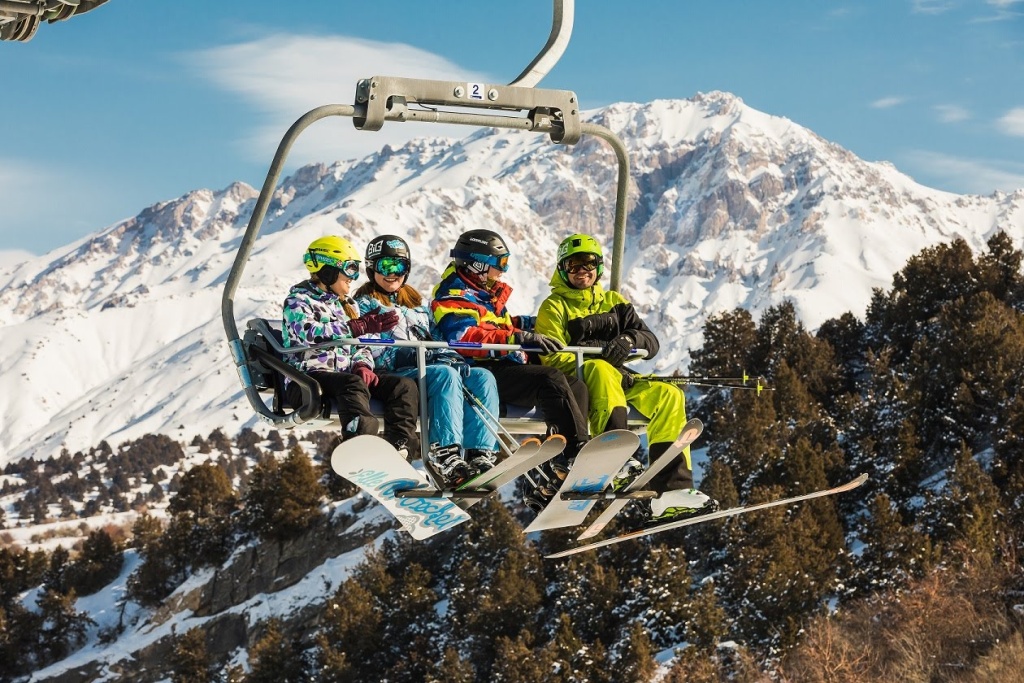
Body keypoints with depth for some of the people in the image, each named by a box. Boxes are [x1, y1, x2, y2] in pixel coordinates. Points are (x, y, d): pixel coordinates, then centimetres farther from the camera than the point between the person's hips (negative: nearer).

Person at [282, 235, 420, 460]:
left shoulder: (347, 305, 26)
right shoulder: (298, 300, 1)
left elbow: (360, 345, 23)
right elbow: (310, 333, -20)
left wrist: (362, 366, -2)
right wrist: (360, 326, -24)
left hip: (346, 375, 7)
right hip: (310, 375, -7)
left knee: (404, 385, -12)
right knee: (353, 383, -39)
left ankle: (399, 445, -32)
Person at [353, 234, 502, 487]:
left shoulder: (417, 301, 27)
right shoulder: (366, 304, 7)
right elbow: (376, 353, -7)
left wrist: (449, 355, -4)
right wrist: (417, 355, -19)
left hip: (431, 365, 7)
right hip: (393, 374, -7)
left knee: (483, 377, -19)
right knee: (446, 374, -35)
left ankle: (481, 453, -35)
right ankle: (446, 457, -47)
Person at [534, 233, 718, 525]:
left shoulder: (614, 302, 21)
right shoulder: (554, 307, 7)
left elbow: (651, 342, 10)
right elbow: (552, 358, -7)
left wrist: (629, 341, -13)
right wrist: (593, 358, -21)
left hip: (619, 380, 5)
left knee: (669, 396, -16)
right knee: (600, 370, -37)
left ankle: (672, 490, -25)